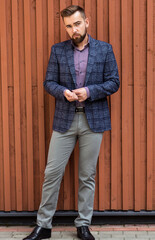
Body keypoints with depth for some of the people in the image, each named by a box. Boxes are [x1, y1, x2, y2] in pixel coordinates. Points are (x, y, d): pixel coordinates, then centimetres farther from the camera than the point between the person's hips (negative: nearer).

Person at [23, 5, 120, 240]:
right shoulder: (58, 50, 5)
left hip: (94, 120, -1)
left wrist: (89, 92, -15)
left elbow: (114, 82, 1)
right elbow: (49, 82, 6)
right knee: (52, 173, 2)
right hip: (64, 120, 1)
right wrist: (63, 92, -16)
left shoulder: (105, 49, 3)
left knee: (87, 176, 7)